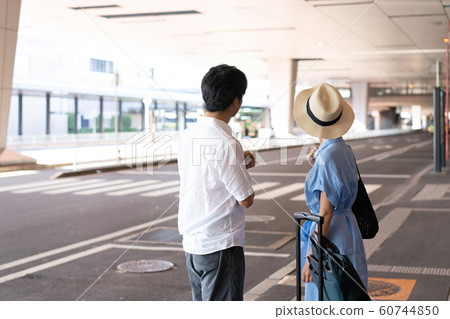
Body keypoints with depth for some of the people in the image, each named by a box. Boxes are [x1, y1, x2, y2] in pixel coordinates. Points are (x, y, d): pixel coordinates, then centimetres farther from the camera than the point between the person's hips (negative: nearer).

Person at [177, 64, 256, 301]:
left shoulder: (188, 135, 5)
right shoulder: (227, 143, -20)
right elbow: (246, 199, -14)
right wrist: (245, 168, 3)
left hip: (192, 242, 8)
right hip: (221, 245, -8)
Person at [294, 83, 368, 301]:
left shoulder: (327, 156, -21)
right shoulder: (344, 150, 6)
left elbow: (326, 212, -20)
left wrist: (312, 256, -16)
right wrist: (316, 166, 9)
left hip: (331, 233, -9)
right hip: (348, 229, 10)